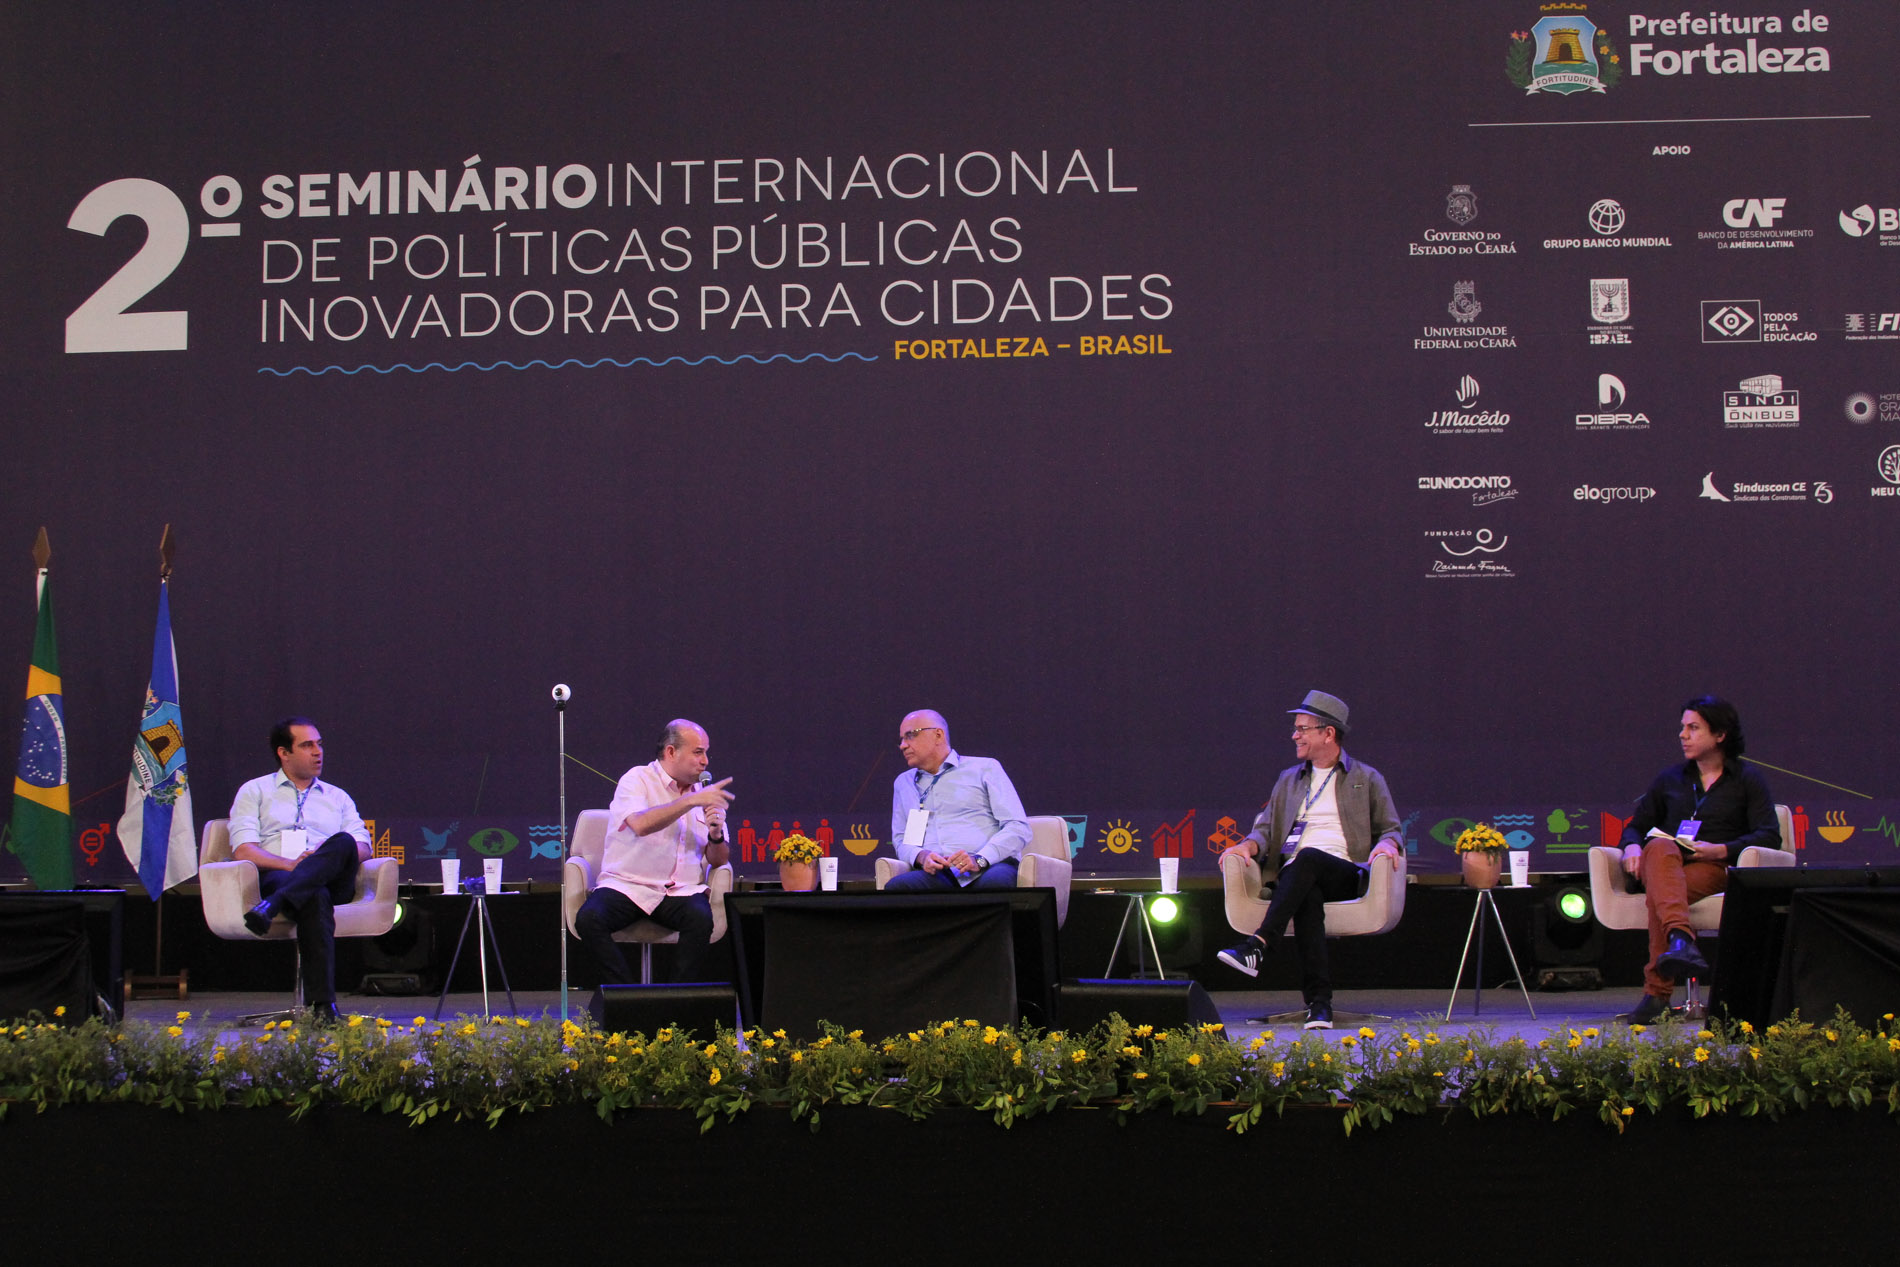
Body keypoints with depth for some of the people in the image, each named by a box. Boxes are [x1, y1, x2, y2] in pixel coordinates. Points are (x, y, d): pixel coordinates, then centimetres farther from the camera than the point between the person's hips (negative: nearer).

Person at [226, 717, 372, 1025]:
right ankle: (320, 1004, -49)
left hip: (333, 883, 3)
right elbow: (243, 850, 3)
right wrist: (290, 864, -13)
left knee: (343, 842, -34)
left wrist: (332, 855, -10)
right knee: (316, 898, -41)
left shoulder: (338, 797, 29)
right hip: (275, 877, -3)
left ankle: (271, 906, -49)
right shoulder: (255, 792, 20)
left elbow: (363, 847, 14)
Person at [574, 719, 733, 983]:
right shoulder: (637, 780, 0)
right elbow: (640, 824, -23)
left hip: (681, 890, 2)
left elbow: (718, 861, 13)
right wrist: (692, 800, -25)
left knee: (701, 919, -31)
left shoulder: (702, 792, 14)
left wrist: (716, 836, -9)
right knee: (588, 919, -30)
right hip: (627, 886, -2)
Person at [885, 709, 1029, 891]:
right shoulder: (903, 783, 29)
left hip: (987, 869, -2)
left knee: (996, 882, -41)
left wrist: (979, 860, -14)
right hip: (936, 874, 2)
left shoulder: (985, 768, 14)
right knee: (895, 888, -33)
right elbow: (901, 840, 22)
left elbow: (1019, 828, 3)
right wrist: (922, 856, -3)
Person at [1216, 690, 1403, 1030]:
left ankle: (1256, 947, -48)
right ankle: (1318, 1001, -44)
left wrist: (1387, 843, -10)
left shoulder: (1367, 779, 18)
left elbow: (1391, 829, 15)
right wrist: (1248, 845, -2)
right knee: (1307, 896, -37)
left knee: (1308, 857, -38)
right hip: (1296, 876, 2)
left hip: (1346, 874, -2)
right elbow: (1266, 828, 21)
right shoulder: (1289, 779, 28)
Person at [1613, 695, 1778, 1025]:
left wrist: (1722, 850, -15)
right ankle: (1680, 939, -64)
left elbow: (1770, 837, 1)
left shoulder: (1748, 779, 14)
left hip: (1716, 868, -3)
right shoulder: (1670, 779, 26)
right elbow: (1636, 825, 25)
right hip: (1665, 866, 3)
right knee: (1660, 848, -39)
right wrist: (1632, 846, -1)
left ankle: (1657, 991, -44)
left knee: (1658, 896, -38)